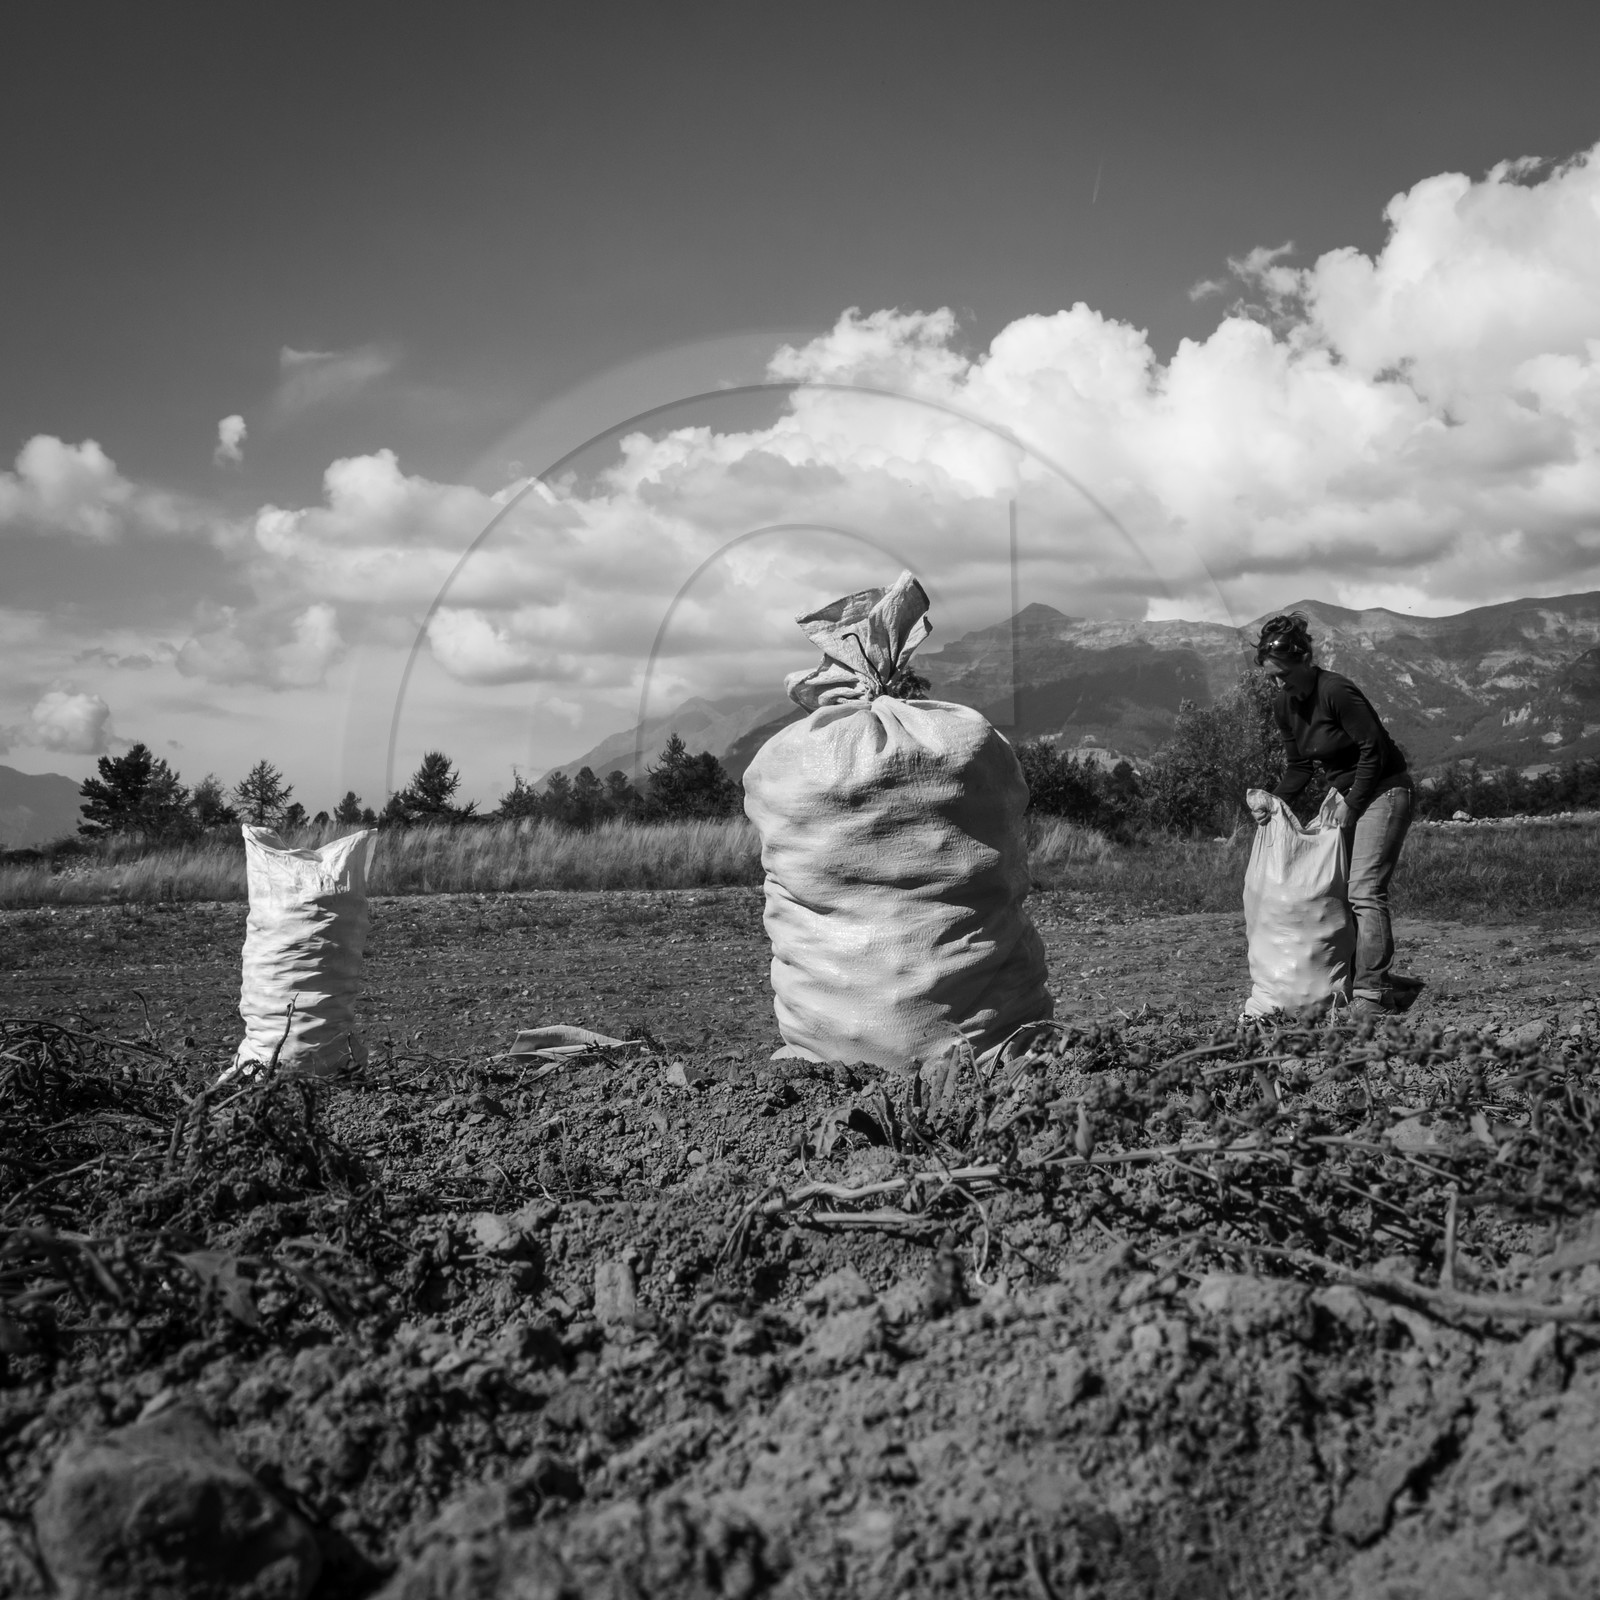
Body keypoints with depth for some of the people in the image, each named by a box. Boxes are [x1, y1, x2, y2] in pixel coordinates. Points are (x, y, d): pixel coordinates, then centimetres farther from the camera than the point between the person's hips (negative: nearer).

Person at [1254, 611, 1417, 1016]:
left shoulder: (1336, 692, -23)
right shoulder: (1284, 705, 2)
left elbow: (1373, 750, -20)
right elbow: (1297, 766, 9)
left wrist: (1350, 807, -18)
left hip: (1383, 789, -9)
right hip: (1344, 791, 9)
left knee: (1364, 890, -15)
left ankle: (1370, 995, -14)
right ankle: (1382, 982, 12)